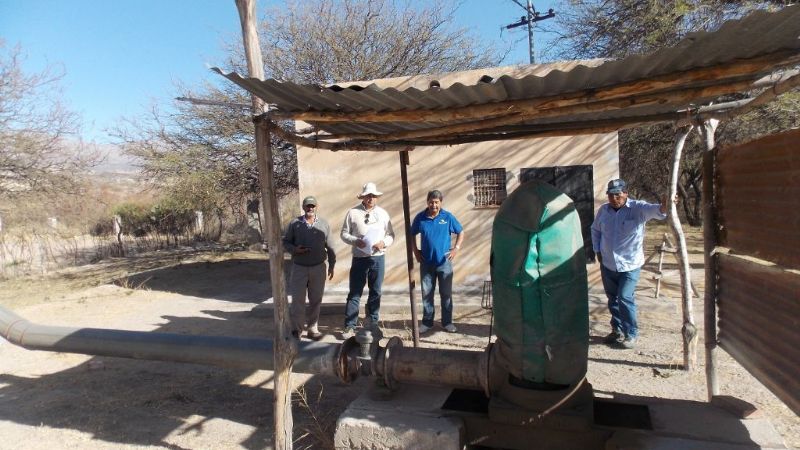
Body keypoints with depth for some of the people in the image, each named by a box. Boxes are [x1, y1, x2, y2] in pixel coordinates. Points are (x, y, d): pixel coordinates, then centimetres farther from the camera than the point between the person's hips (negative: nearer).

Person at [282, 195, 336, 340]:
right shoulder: (294, 223, -2)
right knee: (297, 300, 1)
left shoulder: (324, 224, 2)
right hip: (299, 268, -1)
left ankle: (313, 328, 21)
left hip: (318, 268, 2)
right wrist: (294, 249, -16)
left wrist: (331, 265, 5)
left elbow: (330, 247, 5)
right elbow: (285, 242, 4)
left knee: (316, 300, 9)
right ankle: (296, 330, 15)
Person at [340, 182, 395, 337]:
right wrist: (355, 241, -17)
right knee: (354, 293, 0)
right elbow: (344, 233, 1)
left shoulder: (383, 213, 4)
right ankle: (349, 326, 6)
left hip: (378, 258, 2)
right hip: (359, 259, -2)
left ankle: (372, 322, 26)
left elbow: (391, 235, 7)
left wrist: (384, 243, -13)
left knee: (375, 292, 11)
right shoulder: (353, 212, -2)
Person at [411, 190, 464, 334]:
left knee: (446, 293, 7)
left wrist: (456, 248, -7)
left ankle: (447, 322, 19)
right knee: (426, 293, 8)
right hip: (426, 263, 1)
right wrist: (415, 251, 4)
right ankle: (427, 322, 20)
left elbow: (461, 232, 5)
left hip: (444, 262, -1)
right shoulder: (420, 217, -3)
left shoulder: (448, 217, -6)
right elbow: (412, 234, 12)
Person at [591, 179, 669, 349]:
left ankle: (631, 334, 8)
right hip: (607, 264, 5)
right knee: (612, 298, 15)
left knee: (625, 298, -10)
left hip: (630, 264, -5)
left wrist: (664, 207, -57)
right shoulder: (603, 210, 1)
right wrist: (597, 251, 8)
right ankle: (617, 329, 32)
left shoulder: (637, 208, -13)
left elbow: (653, 210, -34)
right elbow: (595, 230, 16)